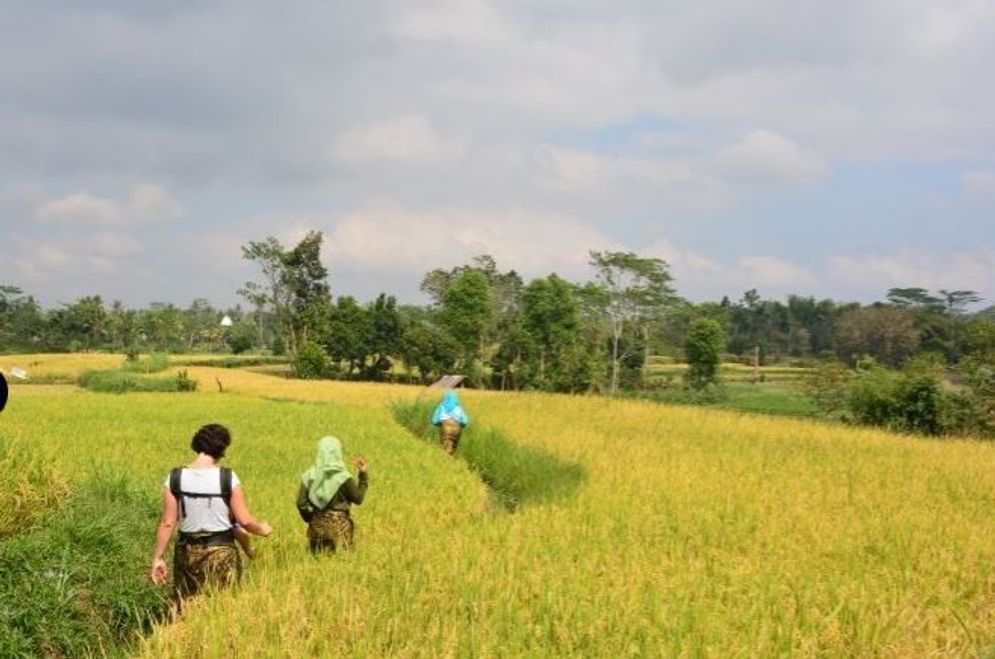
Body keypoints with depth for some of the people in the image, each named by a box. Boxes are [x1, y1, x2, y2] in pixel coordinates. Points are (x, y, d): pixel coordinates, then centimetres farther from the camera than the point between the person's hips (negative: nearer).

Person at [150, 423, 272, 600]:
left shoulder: (175, 478, -4)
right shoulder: (228, 478, -11)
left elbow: (167, 523, -3)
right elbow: (245, 520, -8)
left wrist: (158, 557, 5)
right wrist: (262, 529, 13)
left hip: (188, 552, 3)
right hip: (221, 552, -3)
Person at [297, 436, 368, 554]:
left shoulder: (309, 476, -2)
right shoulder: (343, 478, -12)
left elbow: (301, 503, -5)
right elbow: (358, 498, -6)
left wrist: (311, 519, 11)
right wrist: (363, 475, 0)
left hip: (317, 525, 3)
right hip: (339, 526, -3)